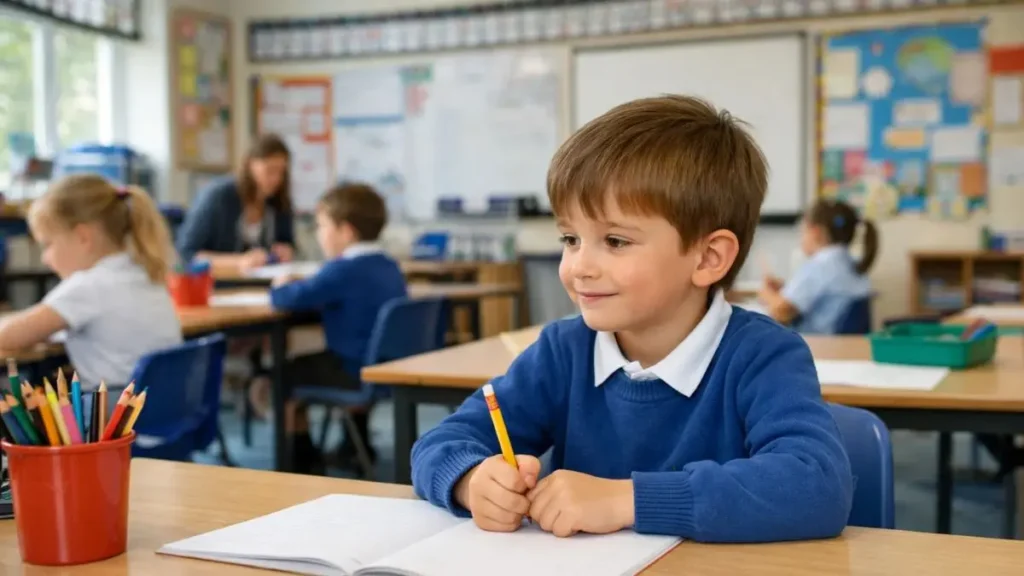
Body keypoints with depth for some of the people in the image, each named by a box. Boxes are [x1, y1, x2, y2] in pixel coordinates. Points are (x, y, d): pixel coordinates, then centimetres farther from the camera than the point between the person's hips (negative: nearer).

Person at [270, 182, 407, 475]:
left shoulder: (343, 269, -20)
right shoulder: (389, 266, 6)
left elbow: (288, 299, -21)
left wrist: (281, 286, 2)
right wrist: (301, 285, 16)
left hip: (355, 372, -9)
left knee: (285, 374, 9)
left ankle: (304, 460, 17)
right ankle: (358, 444, 44)